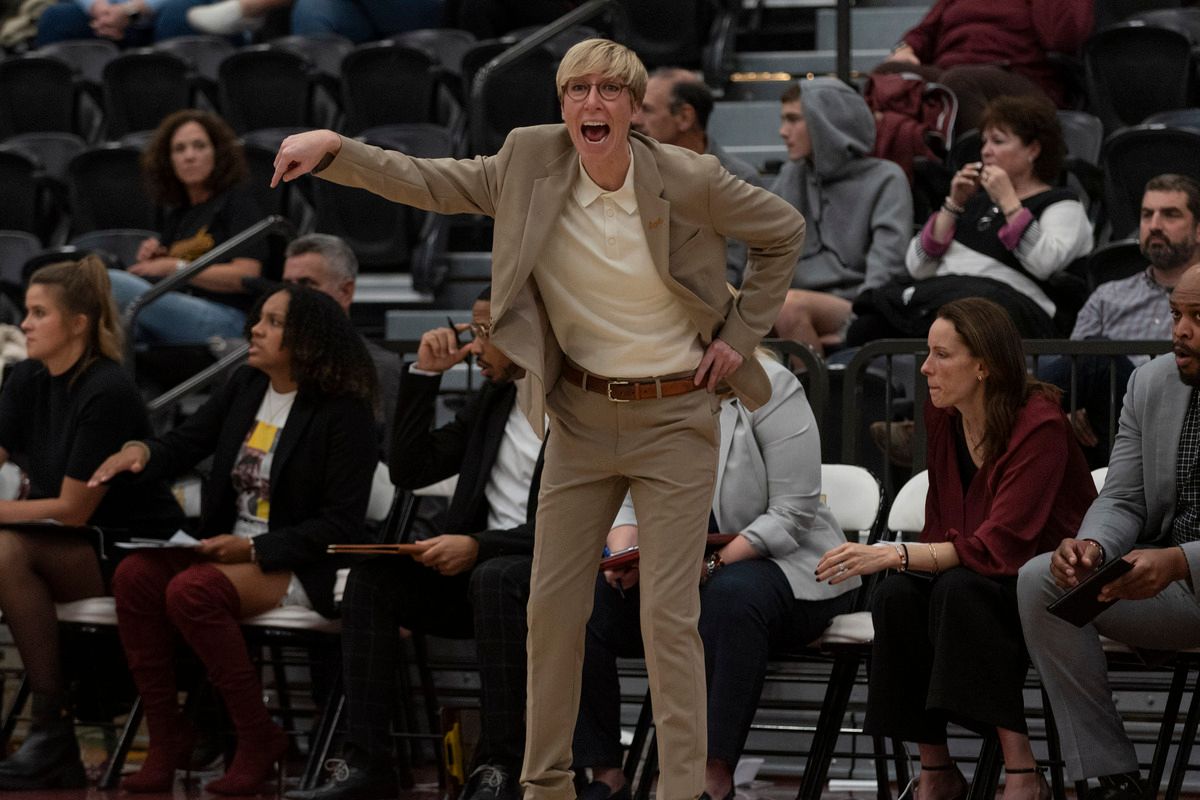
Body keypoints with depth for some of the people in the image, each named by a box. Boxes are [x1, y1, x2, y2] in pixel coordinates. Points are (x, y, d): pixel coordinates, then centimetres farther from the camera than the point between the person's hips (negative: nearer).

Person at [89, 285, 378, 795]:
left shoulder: (345, 414, -11)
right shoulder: (245, 386, 9)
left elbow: (340, 524, -14)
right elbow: (184, 446, 15)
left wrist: (253, 549, -21)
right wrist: (141, 451, -10)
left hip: (302, 567, -7)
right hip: (230, 546, 7)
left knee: (192, 591, -32)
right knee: (135, 575, -20)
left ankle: (258, 742, -18)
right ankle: (165, 735, -12)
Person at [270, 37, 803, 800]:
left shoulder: (688, 179, -15)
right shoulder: (533, 162, -8)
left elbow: (786, 231, -1)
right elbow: (429, 183, -7)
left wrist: (741, 335, -3)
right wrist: (334, 149, -21)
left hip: (674, 419, -4)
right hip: (582, 416, 4)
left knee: (669, 616, -5)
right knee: (553, 605, 7)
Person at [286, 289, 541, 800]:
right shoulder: (493, 398, 15)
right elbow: (409, 471, 13)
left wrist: (479, 546, -24)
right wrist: (425, 374, 6)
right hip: (476, 569, 7)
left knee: (493, 579, -38)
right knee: (371, 579, -15)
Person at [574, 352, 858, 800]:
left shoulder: (768, 387, -12)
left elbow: (793, 514, -16)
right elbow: (629, 500, 4)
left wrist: (715, 562, -27)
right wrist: (624, 551, -19)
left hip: (780, 564, -5)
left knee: (730, 596, -39)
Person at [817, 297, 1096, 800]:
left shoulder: (1039, 426, -21)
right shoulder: (942, 418, 1)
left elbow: (1000, 545, -30)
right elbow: (942, 526, 9)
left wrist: (894, 555, -36)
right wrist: (898, 562, -13)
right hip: (970, 568, 6)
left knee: (960, 589, -35)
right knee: (896, 595, -24)